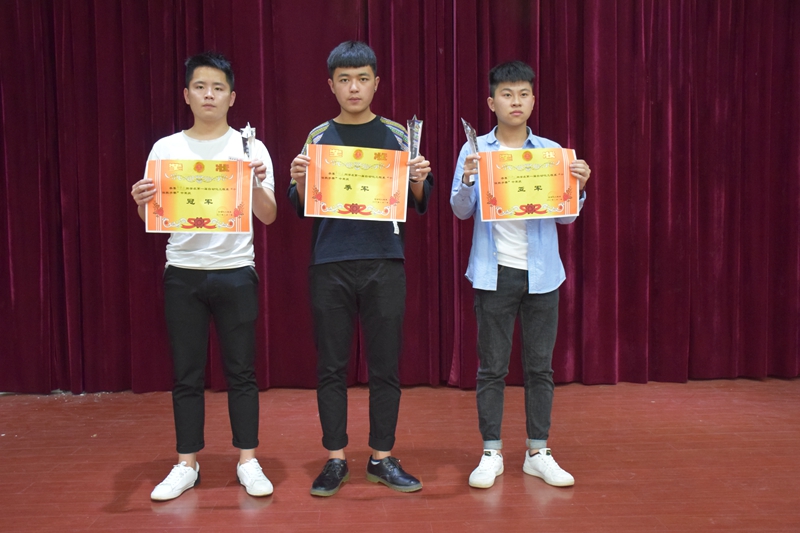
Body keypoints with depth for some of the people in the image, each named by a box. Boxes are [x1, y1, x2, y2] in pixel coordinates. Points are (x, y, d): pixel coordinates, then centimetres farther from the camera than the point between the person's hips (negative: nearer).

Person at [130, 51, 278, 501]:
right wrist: (142, 202, -17)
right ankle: (187, 465, 18)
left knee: (241, 370, 4)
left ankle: (248, 461, 15)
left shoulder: (250, 148, 3)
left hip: (236, 272, -1)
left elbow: (269, 216, -2)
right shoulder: (166, 148, 6)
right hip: (183, 274, 1)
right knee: (186, 374, 6)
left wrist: (256, 184, -21)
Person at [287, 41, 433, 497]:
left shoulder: (397, 135, 8)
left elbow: (419, 203, 8)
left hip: (385, 263, 0)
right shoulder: (319, 137, 9)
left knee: (385, 365, 5)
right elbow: (301, 207, 8)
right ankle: (336, 460, 16)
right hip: (330, 265, 0)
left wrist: (418, 182, -14)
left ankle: (382, 458, 17)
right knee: (332, 367, 4)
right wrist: (300, 181, -13)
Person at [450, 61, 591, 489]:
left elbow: (566, 217, 5)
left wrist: (578, 188, -14)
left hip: (541, 273, 2)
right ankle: (491, 453, 15)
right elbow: (461, 210, -2)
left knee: (540, 365, 8)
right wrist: (468, 182, -21)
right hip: (494, 272, -1)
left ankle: (538, 452, 19)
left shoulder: (551, 152, 6)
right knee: (492, 367, 4)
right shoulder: (475, 151, 2)